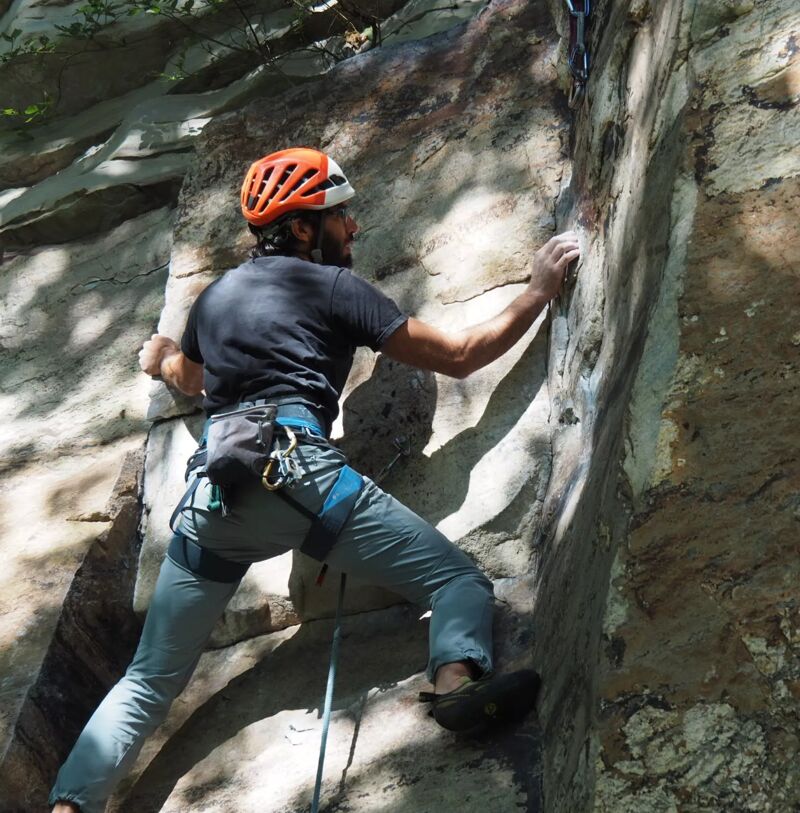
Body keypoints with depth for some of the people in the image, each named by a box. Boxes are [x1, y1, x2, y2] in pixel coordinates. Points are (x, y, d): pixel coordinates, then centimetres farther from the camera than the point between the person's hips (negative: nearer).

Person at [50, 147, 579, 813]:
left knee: (149, 681, 13)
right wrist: (541, 290, 22)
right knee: (459, 578, -2)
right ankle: (457, 680, -33)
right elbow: (459, 357, 11)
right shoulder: (333, 285, 11)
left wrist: (162, 358, 74)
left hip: (212, 492, 5)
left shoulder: (215, 297, 27)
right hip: (296, 466, -5)